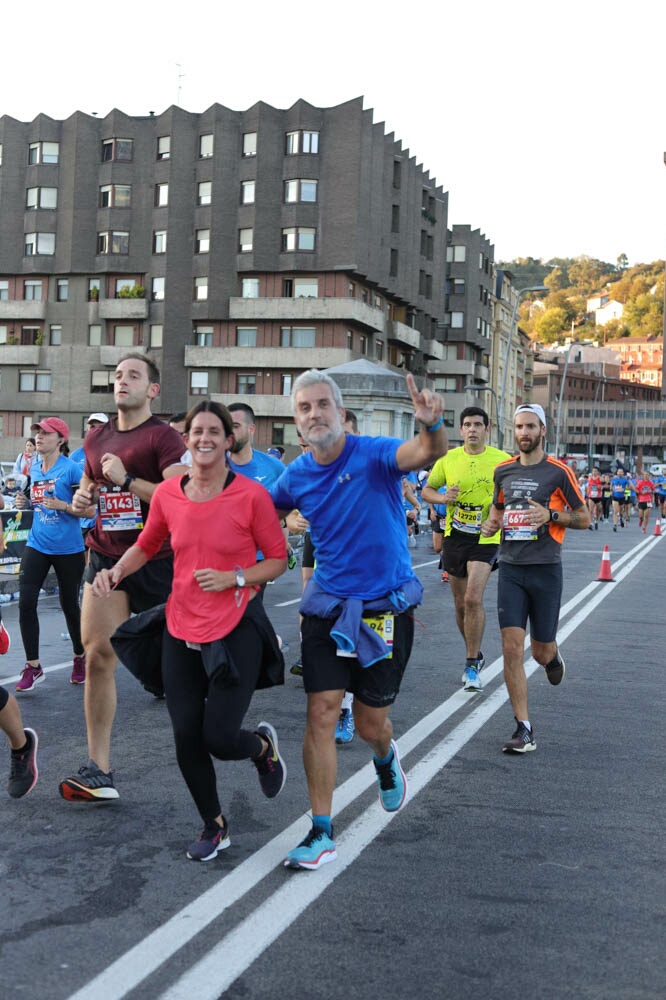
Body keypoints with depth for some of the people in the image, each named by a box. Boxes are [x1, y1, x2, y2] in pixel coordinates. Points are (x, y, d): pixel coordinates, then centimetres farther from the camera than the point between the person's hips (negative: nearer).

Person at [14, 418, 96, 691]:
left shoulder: (71, 469, -11)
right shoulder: (34, 469, 7)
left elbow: (90, 510, -10)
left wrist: (62, 505, -23)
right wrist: (26, 503, 2)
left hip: (68, 549, -5)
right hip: (37, 545, 5)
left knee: (69, 605, 9)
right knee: (26, 603, -7)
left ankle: (80, 658, 32)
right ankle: (33, 667, 5)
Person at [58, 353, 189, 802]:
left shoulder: (164, 437, -7)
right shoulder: (97, 438, 12)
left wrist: (126, 480, -20)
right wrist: (82, 498, 6)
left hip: (155, 560, -5)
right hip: (106, 557, 5)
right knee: (98, 654, -6)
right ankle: (99, 771, -4)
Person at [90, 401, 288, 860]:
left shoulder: (251, 495, -11)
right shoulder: (167, 494, 0)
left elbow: (278, 560, -3)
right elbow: (146, 545, 16)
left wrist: (232, 578, -17)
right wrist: (117, 571, -3)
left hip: (237, 628, -4)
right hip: (182, 631, 4)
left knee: (219, 740, -9)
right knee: (186, 739, 5)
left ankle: (264, 745, 30)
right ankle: (215, 826, 31)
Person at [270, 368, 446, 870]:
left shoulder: (373, 454, -14)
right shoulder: (297, 475, 0)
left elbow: (426, 453, -35)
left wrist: (433, 425, -56)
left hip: (386, 608, -3)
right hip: (327, 607, 3)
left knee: (370, 724, 8)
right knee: (322, 714, -6)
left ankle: (386, 757, 47)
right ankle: (322, 833, 6)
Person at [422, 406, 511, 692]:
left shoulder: (502, 460, -4)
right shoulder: (448, 459, 3)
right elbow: (427, 490, 12)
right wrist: (443, 498, -9)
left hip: (486, 538, -3)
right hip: (455, 537, 3)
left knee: (473, 598, -19)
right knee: (461, 604, 11)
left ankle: (471, 666, -7)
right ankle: (475, 656, 34)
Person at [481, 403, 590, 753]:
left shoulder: (559, 472, -4)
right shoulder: (503, 470, 8)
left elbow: (584, 517, 1)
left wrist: (550, 516, -16)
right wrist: (491, 523, 3)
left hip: (545, 570, -3)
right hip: (510, 569, 3)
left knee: (541, 652, 7)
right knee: (511, 648, -7)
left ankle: (554, 656, 47)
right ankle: (524, 730, -1)